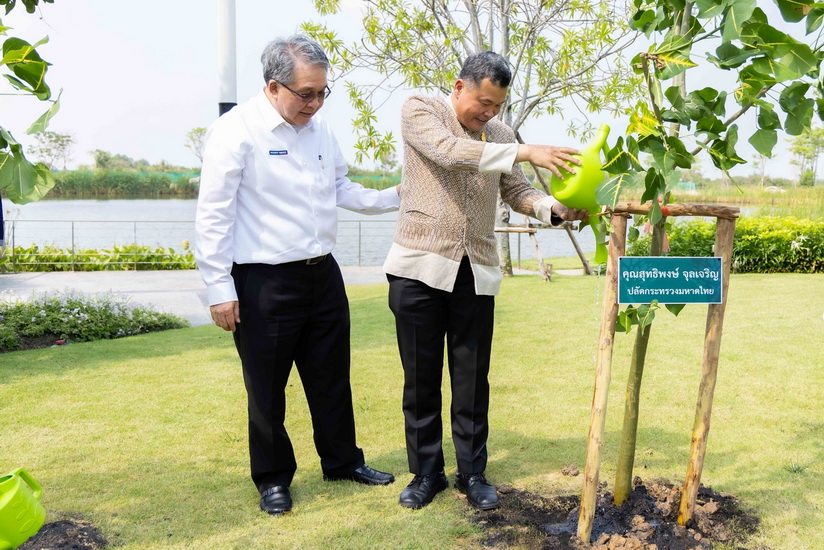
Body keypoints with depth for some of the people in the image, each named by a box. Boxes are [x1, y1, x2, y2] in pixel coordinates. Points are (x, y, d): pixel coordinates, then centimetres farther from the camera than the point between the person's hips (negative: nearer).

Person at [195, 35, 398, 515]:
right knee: (268, 388, 8)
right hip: (264, 282, -6)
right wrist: (220, 289, -14)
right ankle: (273, 478, 28)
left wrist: (397, 197, 10)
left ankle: (343, 461, 36)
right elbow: (214, 215, -13)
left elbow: (343, 190, 21)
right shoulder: (237, 131, -12)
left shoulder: (321, 128, 9)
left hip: (323, 275, 7)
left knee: (332, 377, 18)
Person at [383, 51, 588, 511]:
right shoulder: (420, 111, -2)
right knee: (421, 377, 6)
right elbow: (449, 151, -21)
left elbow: (517, 191, 9)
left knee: (473, 378, 7)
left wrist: (554, 208, -12)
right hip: (421, 265, -3)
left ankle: (473, 473, 22)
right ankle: (427, 472, 22)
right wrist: (524, 152, -28)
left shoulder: (500, 134, 11)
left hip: (477, 270, 3)